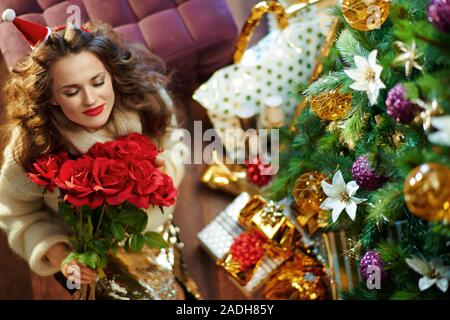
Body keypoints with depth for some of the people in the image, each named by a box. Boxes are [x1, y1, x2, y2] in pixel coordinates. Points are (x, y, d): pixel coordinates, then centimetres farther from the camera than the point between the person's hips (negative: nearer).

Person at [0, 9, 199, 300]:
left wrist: (167, 167, -28)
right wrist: (57, 254, -32)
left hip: (153, 232, 4)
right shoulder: (34, 145, -32)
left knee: (176, 290, 32)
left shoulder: (147, 103, -26)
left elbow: (170, 148, -5)